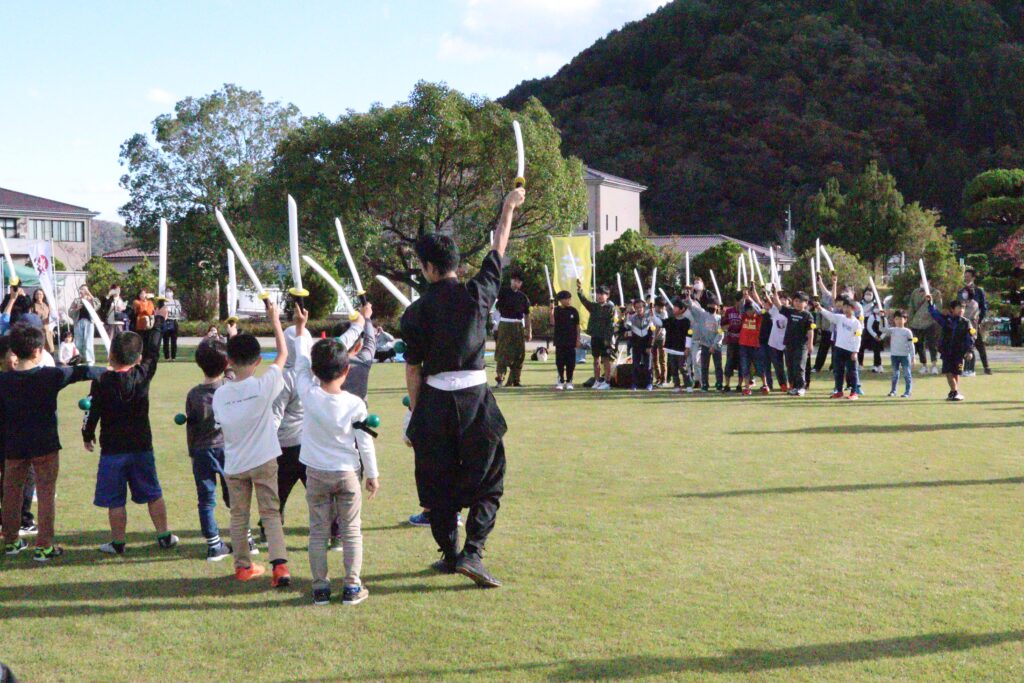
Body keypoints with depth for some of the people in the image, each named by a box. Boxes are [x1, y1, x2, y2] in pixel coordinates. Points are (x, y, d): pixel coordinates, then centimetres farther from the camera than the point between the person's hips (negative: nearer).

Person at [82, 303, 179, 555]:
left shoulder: (102, 381, -12)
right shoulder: (143, 375, -7)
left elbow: (92, 411, -6)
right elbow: (153, 352, 8)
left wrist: (87, 435, 12)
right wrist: (157, 321, 21)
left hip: (112, 449, -2)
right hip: (141, 446, 3)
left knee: (115, 499, 5)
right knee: (153, 493, 14)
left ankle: (118, 543, 10)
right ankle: (164, 536, 18)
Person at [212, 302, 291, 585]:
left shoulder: (219, 394, -7)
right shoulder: (264, 386, -15)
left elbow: (220, 422, 1)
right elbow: (283, 354, -5)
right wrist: (274, 319, 3)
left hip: (234, 465, 2)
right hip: (263, 461, -2)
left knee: (238, 516, 16)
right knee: (271, 513, 4)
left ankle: (242, 566, 23)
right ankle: (280, 564, -9)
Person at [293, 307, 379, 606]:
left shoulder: (309, 395, -11)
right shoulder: (355, 404, -13)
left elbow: (302, 362, 5)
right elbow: (365, 442, -7)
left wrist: (300, 328, 15)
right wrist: (372, 474, 5)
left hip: (316, 474, 1)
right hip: (348, 473, -1)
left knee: (318, 531, 8)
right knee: (351, 531, 7)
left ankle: (320, 587, 10)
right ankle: (352, 587, 8)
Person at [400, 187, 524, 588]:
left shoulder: (416, 312, -5)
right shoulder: (477, 294, -5)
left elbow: (413, 370, -2)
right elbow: (498, 251, 10)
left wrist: (416, 413, 8)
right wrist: (509, 209, 24)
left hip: (434, 401, 0)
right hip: (476, 397, 0)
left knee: (438, 483, 14)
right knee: (488, 480, 7)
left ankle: (449, 555, 21)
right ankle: (472, 552, -9)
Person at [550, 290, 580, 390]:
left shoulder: (573, 311, 3)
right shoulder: (556, 310, 1)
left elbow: (577, 326, 7)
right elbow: (553, 323, -11)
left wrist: (578, 339, 3)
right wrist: (552, 310, -19)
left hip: (571, 341, 1)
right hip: (560, 341, 0)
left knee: (570, 363, 2)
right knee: (560, 362, 2)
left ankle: (569, 382, 11)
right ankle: (561, 382, 11)